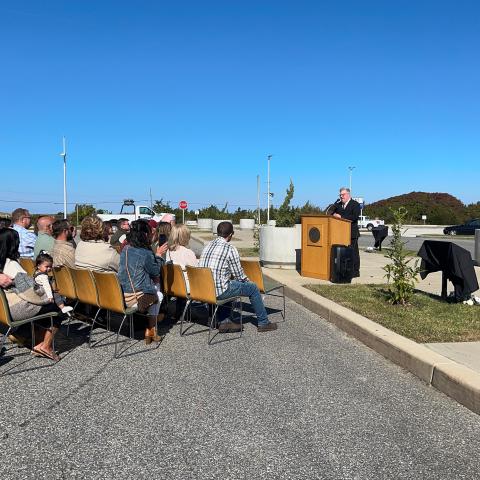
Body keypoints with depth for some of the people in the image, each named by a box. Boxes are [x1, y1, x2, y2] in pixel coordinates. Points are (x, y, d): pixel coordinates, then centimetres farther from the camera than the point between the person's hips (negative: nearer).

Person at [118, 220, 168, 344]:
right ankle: (150, 331, 34)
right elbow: (155, 271, -1)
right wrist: (158, 255, 10)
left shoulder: (125, 250, 3)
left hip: (121, 296, 7)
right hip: (136, 300, -7)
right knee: (158, 295, 26)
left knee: (155, 284, 28)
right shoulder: (146, 253, -19)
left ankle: (154, 317, 37)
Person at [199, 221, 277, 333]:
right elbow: (239, 275, -4)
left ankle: (224, 322, 28)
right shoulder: (230, 249, -11)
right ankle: (263, 323, 22)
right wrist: (247, 281, 17)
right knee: (253, 288, 9)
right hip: (218, 292, -7)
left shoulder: (208, 246, 10)